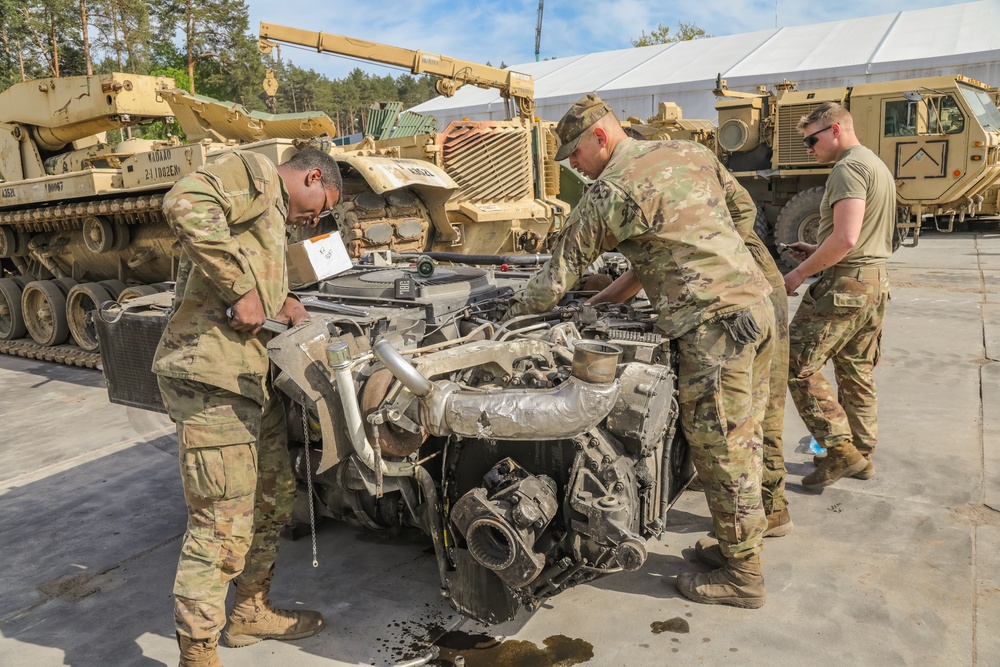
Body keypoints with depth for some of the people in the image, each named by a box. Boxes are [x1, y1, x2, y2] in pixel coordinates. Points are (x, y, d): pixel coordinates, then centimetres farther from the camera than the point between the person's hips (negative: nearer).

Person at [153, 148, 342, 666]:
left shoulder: (269, 212, 27)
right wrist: (241, 288, -22)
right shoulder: (254, 173, -3)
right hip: (211, 374, -11)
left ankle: (252, 612, 36)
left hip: (249, 375, 11)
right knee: (223, 525, -5)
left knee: (274, 497, 20)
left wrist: (277, 302, 10)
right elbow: (185, 204, -23)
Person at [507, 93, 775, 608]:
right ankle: (737, 542, 31)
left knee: (719, 451, 1)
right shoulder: (690, 153, 14)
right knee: (740, 438, 17)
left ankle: (743, 577, 13)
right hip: (755, 301, 9)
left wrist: (513, 316, 10)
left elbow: (563, 268, -3)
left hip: (713, 323, -9)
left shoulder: (610, 190, -9)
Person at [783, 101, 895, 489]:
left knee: (797, 365, -6)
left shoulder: (848, 168, -13)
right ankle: (863, 455, 24)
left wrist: (800, 273, -16)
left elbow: (845, 238, -25)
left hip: (845, 284, -10)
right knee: (857, 373, 16)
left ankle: (841, 449, -4)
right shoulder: (878, 166, 20)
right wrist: (817, 252, 17)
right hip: (876, 283, 10)